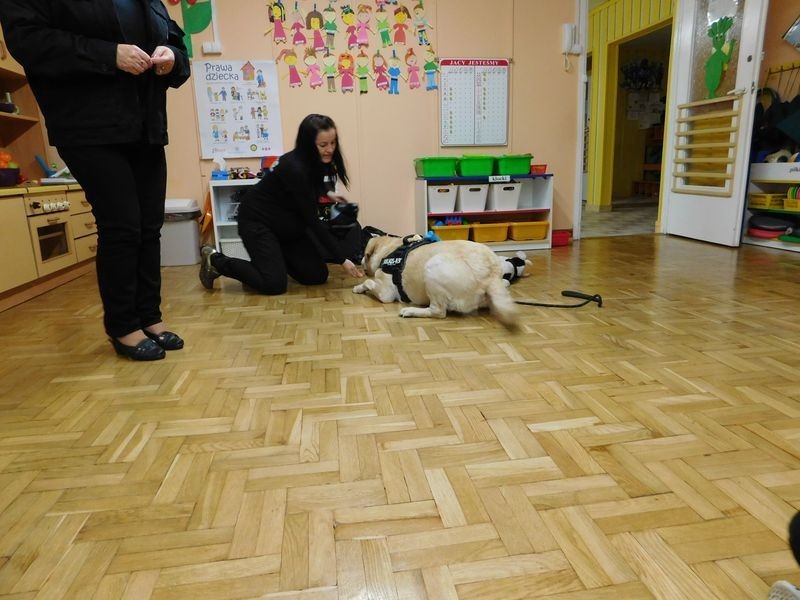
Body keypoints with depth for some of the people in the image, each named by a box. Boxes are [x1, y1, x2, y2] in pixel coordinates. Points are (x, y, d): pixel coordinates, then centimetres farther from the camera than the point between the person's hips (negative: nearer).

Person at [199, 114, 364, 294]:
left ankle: (276, 256, 23)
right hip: (258, 221, -8)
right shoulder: (294, 168, -31)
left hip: (287, 223, 8)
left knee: (318, 276, -1)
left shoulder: (318, 162, -7)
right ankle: (216, 261, 6)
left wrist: (328, 193, -3)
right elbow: (311, 220, -29)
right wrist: (342, 259, -27)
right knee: (275, 284, -14)